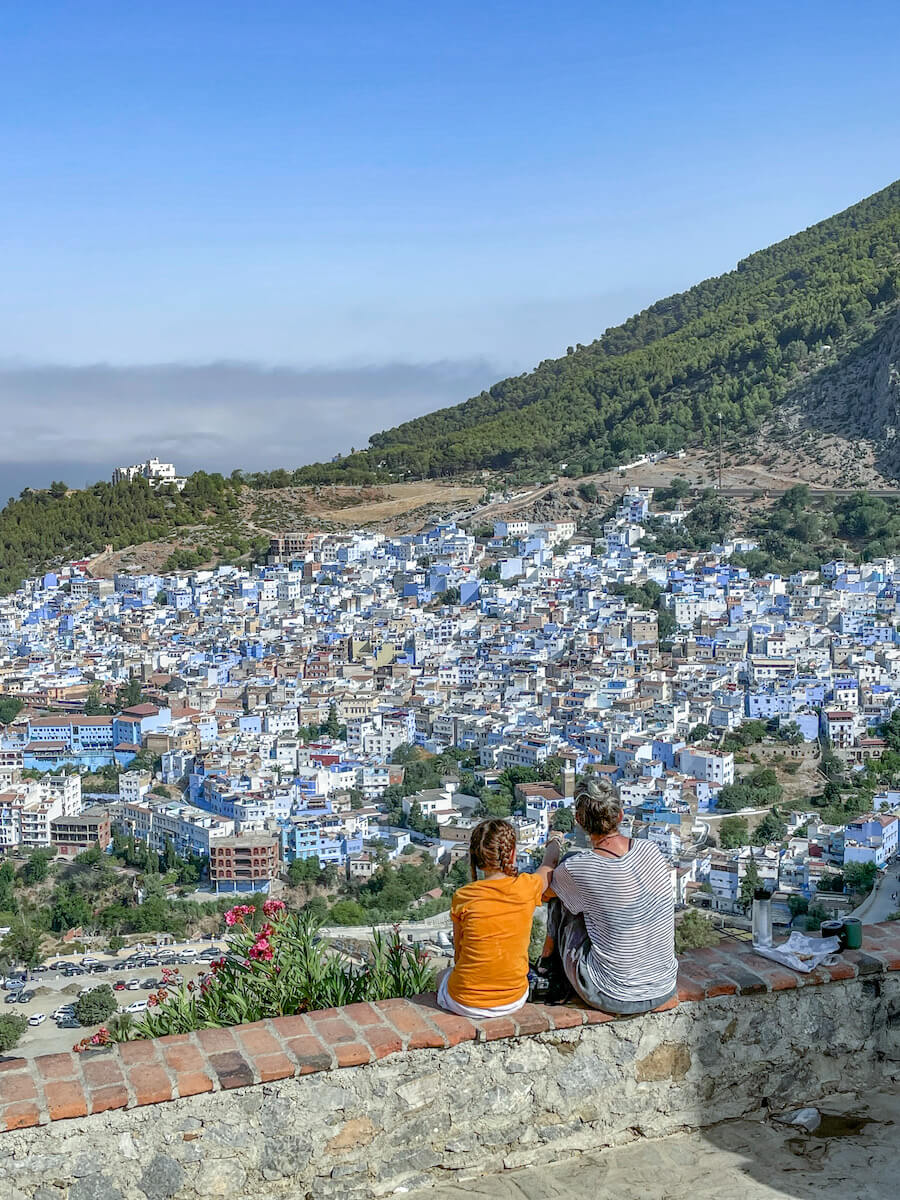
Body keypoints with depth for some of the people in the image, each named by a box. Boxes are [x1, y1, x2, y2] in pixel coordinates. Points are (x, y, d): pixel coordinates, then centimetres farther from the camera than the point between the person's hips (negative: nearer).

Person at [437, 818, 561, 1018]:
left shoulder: (463, 896, -13)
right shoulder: (527, 888, -11)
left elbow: (458, 953, 0)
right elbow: (549, 865, 14)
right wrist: (554, 841, 35)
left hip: (466, 1003, -2)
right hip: (513, 1001, 2)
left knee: (444, 975, 31)